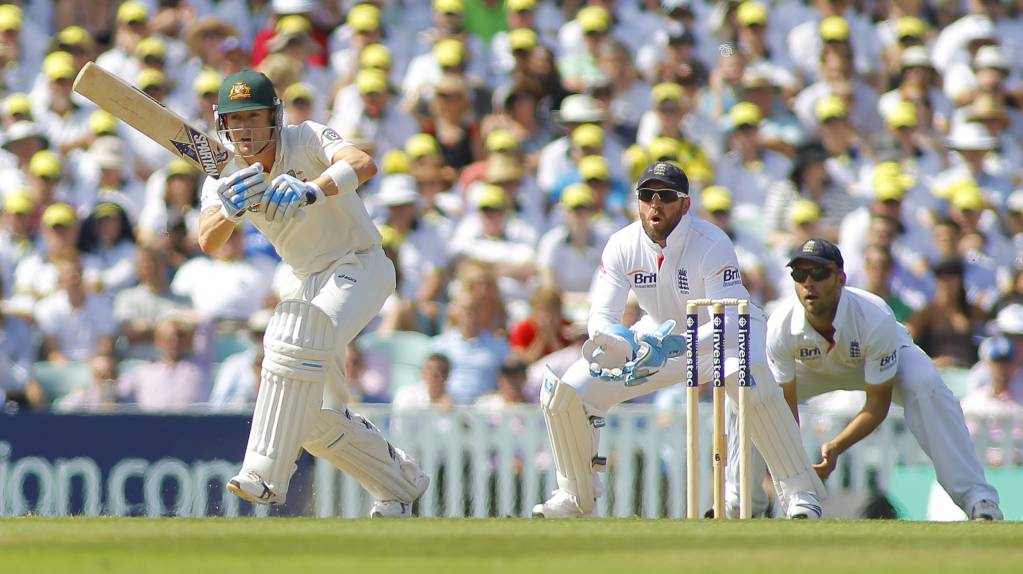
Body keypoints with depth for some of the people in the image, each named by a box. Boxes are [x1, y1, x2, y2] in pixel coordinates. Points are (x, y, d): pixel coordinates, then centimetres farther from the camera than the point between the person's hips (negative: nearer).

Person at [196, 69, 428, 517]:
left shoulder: (306, 141, -19)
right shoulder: (224, 178, -5)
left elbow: (364, 165, -39)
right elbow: (208, 243, -21)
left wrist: (310, 192, -56)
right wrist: (229, 211, -43)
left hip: (361, 266, -7)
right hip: (310, 280, 7)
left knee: (299, 333, -34)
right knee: (313, 415, 7)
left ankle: (266, 473, -38)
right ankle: (400, 481, 30)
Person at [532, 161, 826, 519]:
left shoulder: (711, 244, -28)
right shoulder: (623, 245, -16)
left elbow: (729, 322, -35)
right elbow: (600, 318, -18)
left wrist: (673, 346, -50)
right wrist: (626, 341, -43)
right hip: (660, 335, 4)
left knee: (752, 381, -40)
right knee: (565, 391, -9)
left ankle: (801, 490, -29)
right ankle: (577, 494, 14)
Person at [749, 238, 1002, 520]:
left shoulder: (876, 319, -39)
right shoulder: (780, 327, -33)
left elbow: (877, 406, -31)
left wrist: (836, 447, -44)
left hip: (886, 358, -3)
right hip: (814, 366, 3)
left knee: (926, 387, -35)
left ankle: (978, 499, -34)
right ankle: (737, 498, 2)